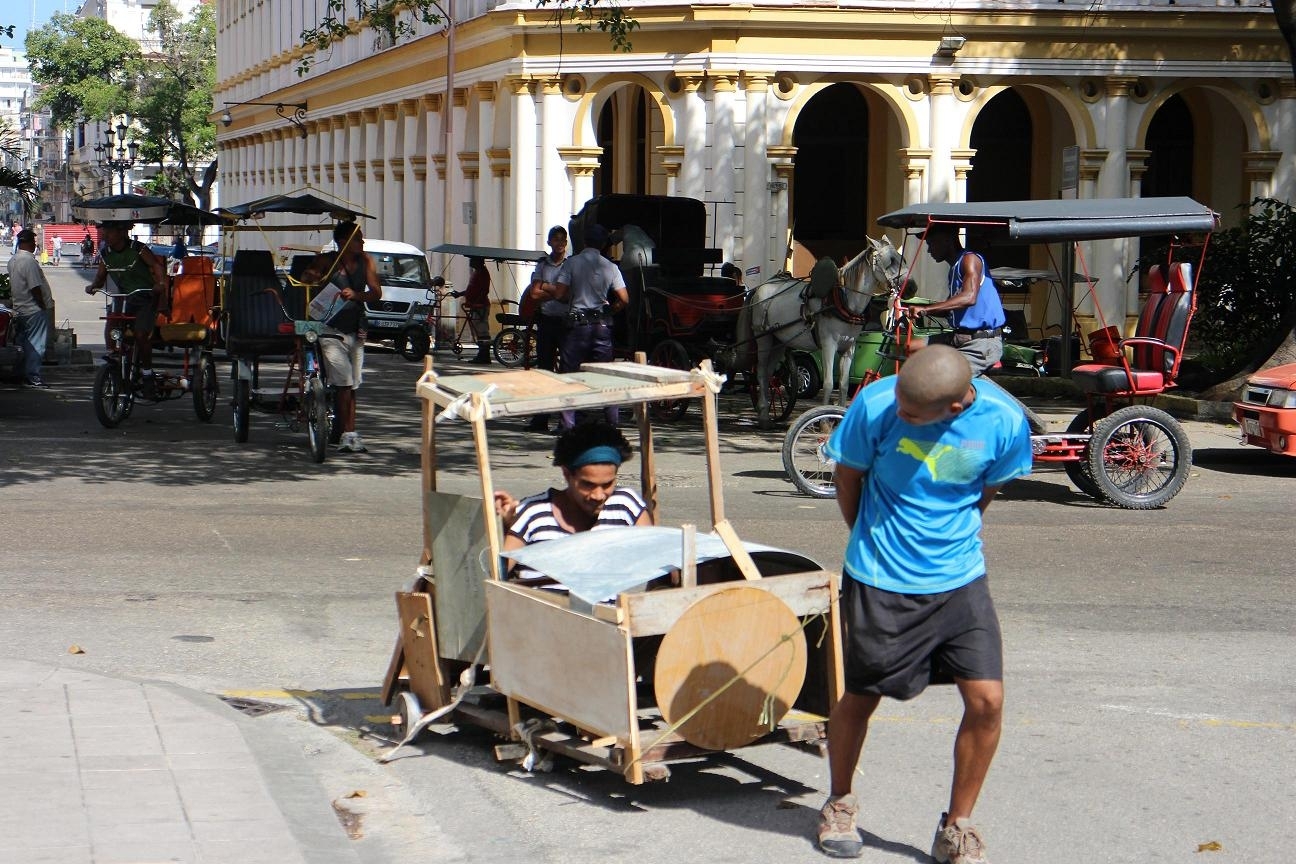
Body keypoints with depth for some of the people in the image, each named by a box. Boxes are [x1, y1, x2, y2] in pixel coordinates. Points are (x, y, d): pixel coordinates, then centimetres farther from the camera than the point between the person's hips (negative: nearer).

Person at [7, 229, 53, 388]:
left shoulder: (13, 260, 11)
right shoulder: (29, 260, -19)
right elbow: (35, 287, -22)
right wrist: (43, 305, -12)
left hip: (20, 308, 10)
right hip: (34, 309, -10)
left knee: (28, 344, 16)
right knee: (36, 344, -4)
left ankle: (27, 375, 20)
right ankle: (32, 376, -3)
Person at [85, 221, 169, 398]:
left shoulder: (138, 249, -14)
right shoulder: (105, 254, 2)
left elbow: (157, 265, -14)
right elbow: (101, 275, 10)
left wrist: (161, 283, -33)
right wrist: (93, 285, -12)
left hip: (146, 298, -5)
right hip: (124, 298, 5)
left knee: (141, 334, -23)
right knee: (110, 331, -14)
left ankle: (147, 375, -4)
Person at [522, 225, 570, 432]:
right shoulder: (542, 264, 13)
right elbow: (534, 294, 2)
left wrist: (546, 287, -9)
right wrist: (558, 292, -7)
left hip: (566, 321, -4)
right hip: (546, 320, 4)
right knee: (544, 366, 5)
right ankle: (541, 419, 8)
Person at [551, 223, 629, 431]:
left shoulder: (572, 263, -6)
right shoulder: (610, 267, 1)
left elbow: (558, 293, -10)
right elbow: (624, 299, -4)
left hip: (577, 323, -2)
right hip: (602, 326, 2)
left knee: (569, 372, 3)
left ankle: (568, 422, -1)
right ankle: (613, 419, 12)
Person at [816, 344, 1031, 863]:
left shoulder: (1003, 421, -15)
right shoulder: (875, 406, -19)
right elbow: (848, 478, 0)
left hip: (960, 580, 1)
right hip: (880, 582, -1)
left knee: (986, 701, -6)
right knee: (861, 698, 11)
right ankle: (839, 805, 38)